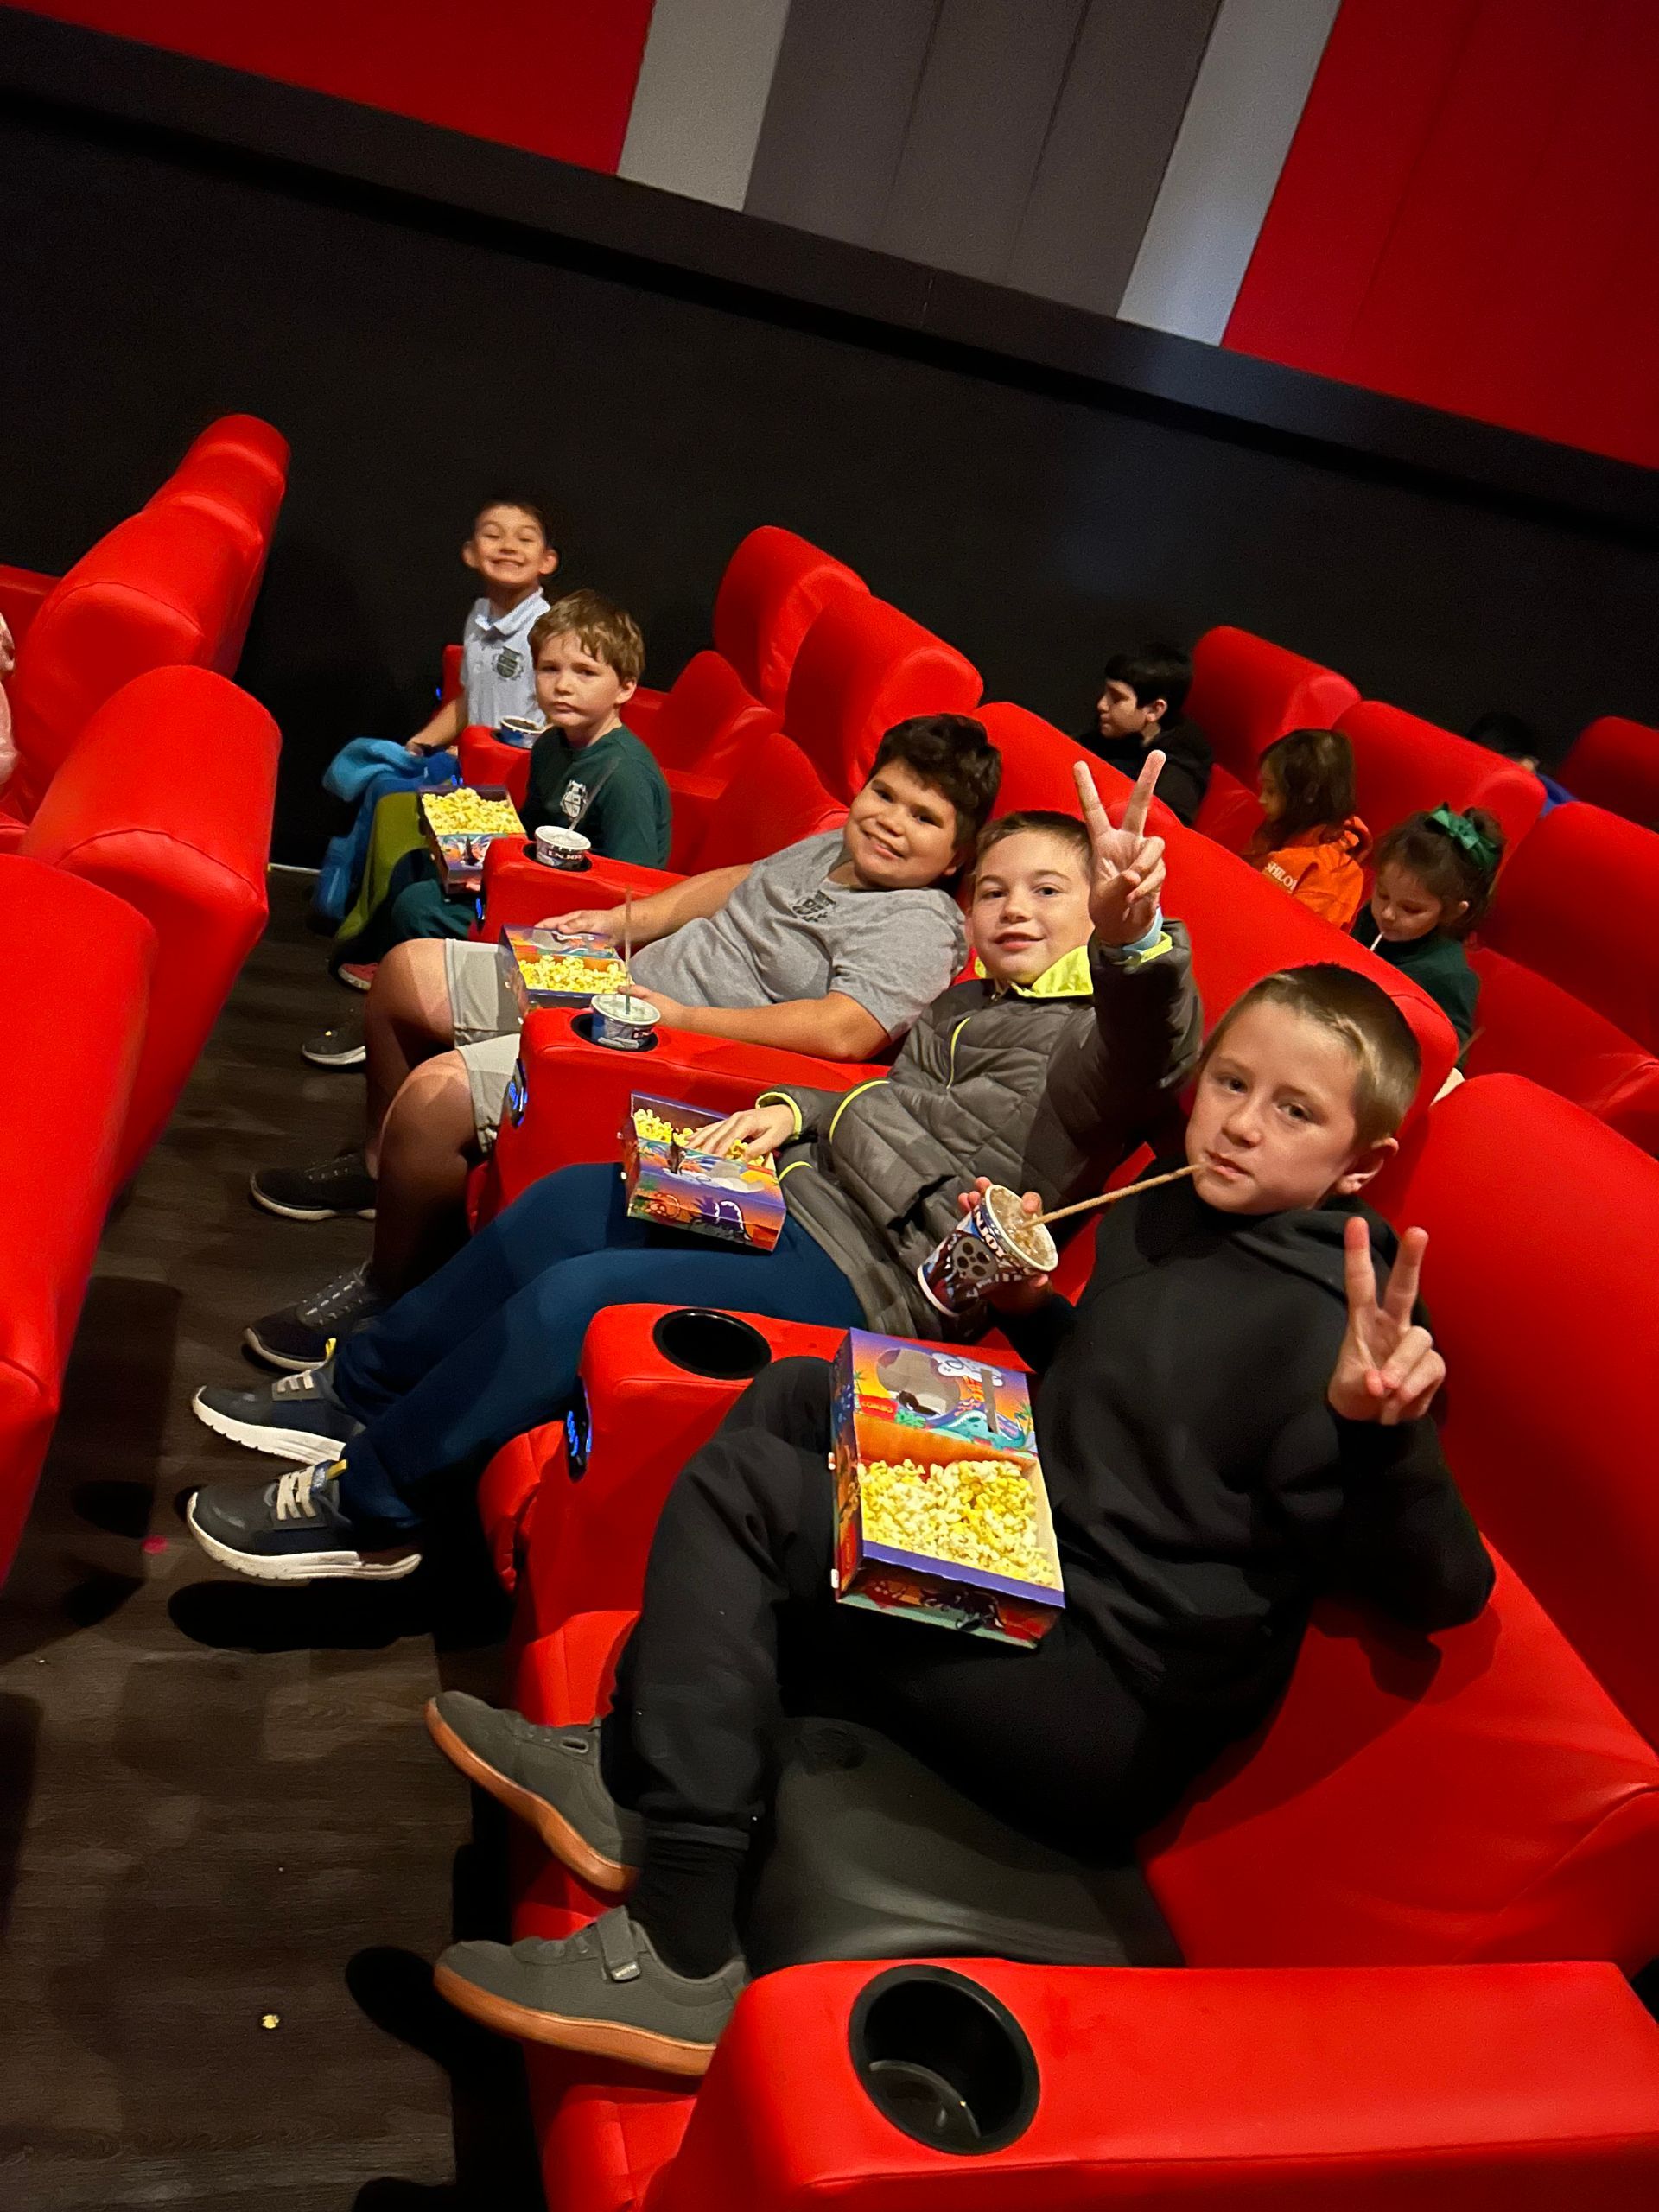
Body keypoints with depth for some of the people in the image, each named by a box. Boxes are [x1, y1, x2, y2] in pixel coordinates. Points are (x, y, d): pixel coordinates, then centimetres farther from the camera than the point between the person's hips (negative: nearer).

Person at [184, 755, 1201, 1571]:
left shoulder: (1098, 1028, -9)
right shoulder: (967, 1006, 17)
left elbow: (1149, 1056, -33)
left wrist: (1133, 934, -57)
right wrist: (790, 1109, 4)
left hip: (868, 1271, -9)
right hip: (801, 1192, 9)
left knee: (574, 1298, -19)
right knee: (562, 1205, 6)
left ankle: (365, 1507, 1)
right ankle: (361, 1387, 23)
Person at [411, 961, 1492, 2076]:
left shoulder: (1335, 1325, -18)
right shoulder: (1160, 1215, 8)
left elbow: (1443, 1593, -24)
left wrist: (1383, 1430, -43)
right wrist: (1026, 1302, 7)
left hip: (1108, 1713, -9)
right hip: (1033, 1592, 9)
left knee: (737, 1489, -12)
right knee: (792, 1399, 13)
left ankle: (680, 1958, -10)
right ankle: (637, 1772, 6)